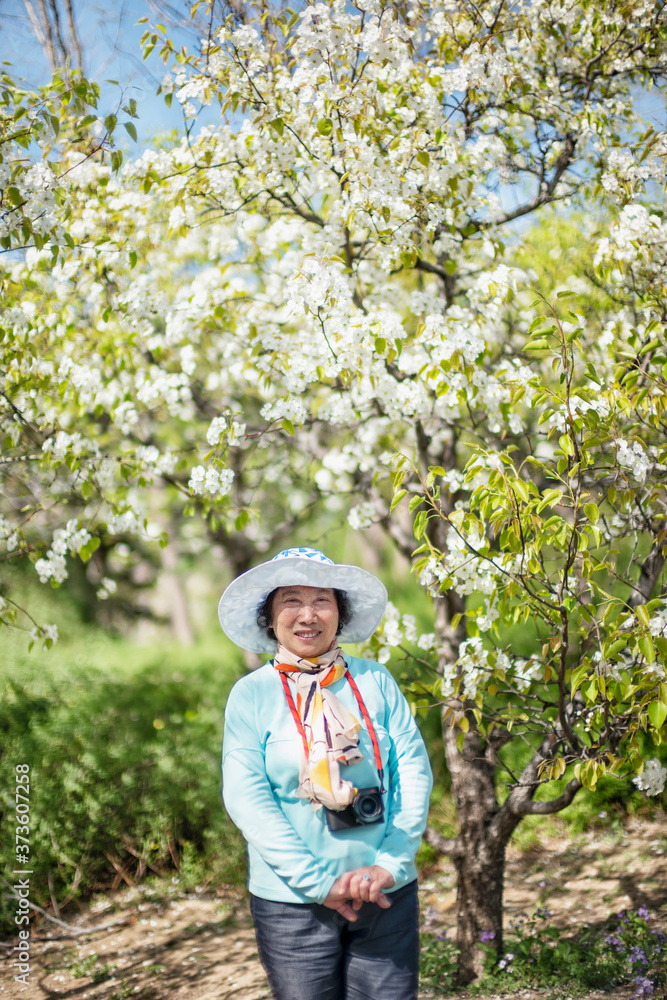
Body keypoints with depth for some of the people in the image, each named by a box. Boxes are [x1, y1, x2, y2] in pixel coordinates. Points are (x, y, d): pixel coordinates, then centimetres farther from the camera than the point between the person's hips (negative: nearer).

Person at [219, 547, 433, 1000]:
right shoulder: (251, 694, -3)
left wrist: (390, 864, -11)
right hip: (293, 902, -1)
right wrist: (319, 882, -14)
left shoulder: (375, 680, 2)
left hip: (389, 896, 2)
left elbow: (415, 771, 0)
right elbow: (246, 797, -9)